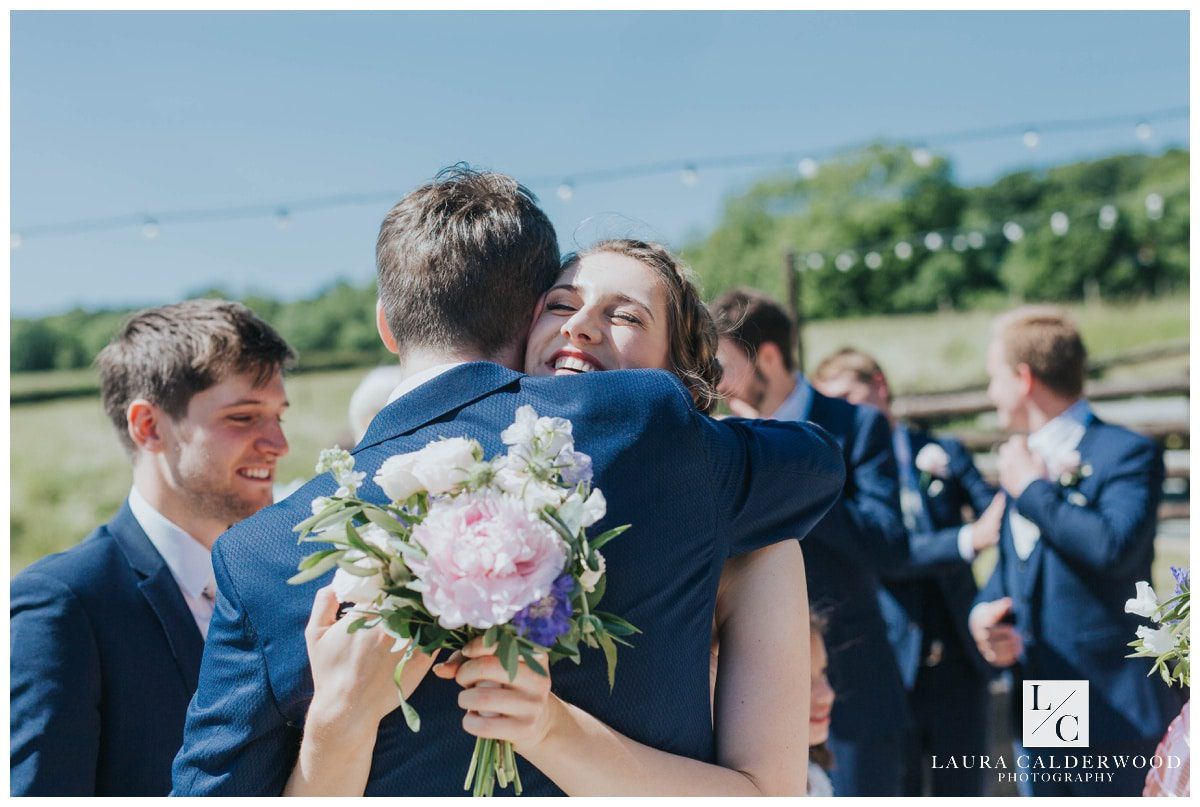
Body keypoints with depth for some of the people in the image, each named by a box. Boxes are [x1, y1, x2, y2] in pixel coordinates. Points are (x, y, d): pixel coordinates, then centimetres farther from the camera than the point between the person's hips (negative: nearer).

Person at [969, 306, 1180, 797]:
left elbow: (1115, 546, -29)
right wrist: (983, 612, -2)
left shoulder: (1126, 454, -10)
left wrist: (1034, 490, -16)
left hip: (1112, 712, -8)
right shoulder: (1022, 460, 15)